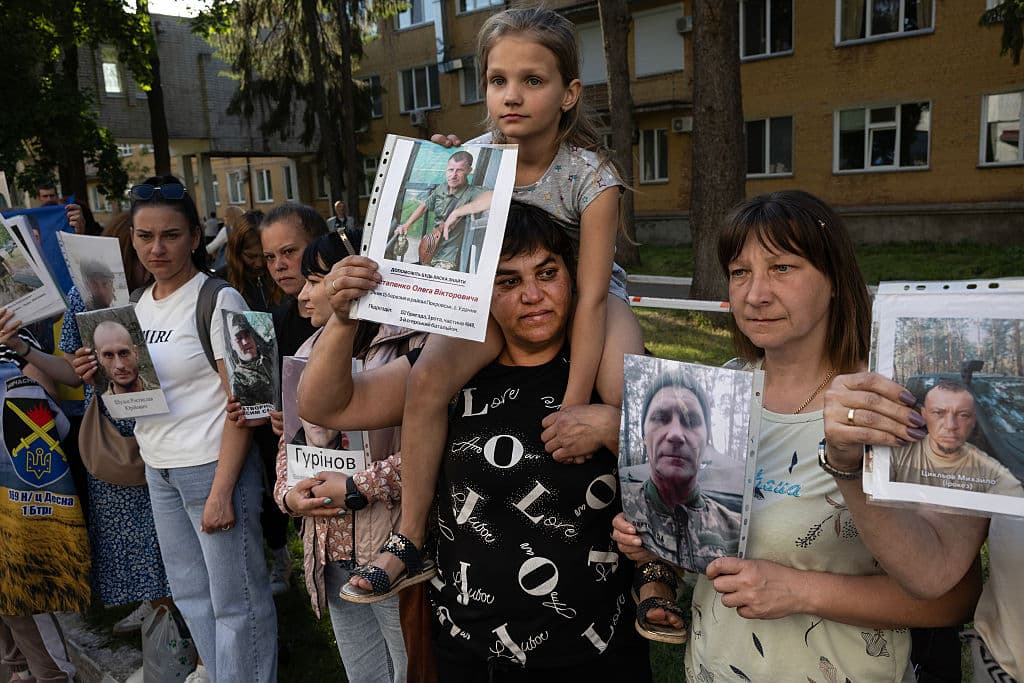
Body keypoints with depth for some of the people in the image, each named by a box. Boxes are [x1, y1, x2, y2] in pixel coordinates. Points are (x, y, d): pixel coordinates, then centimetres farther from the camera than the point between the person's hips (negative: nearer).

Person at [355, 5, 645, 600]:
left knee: (627, 395, -32)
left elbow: (591, 294, -25)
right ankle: (410, 538, -9)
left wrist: (573, 403, -31)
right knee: (429, 376, -24)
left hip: (586, 297, -2)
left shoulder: (591, 174, -22)